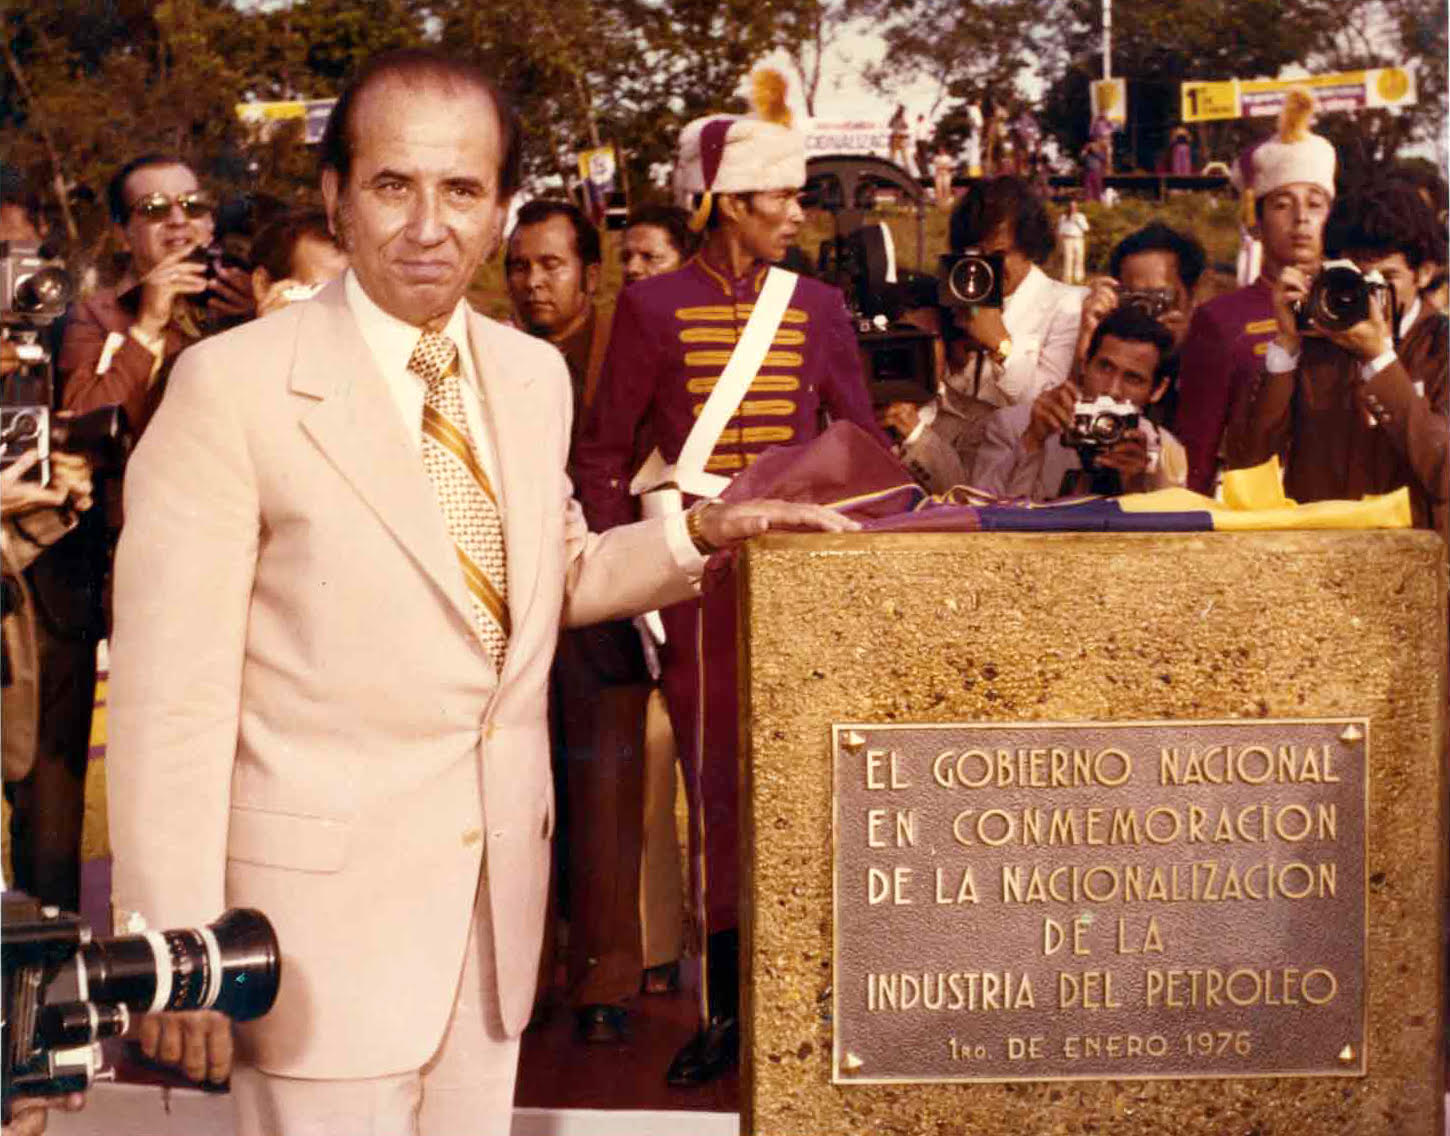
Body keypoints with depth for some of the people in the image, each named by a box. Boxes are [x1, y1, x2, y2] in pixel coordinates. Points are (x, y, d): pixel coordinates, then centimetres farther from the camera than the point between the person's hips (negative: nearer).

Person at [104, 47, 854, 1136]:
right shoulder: (234, 384, -12)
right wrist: (178, 950, -17)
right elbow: (172, 688, -15)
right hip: (320, 897, -6)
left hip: (499, 886, 6)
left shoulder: (535, 375, 8)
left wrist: (698, 534, 6)